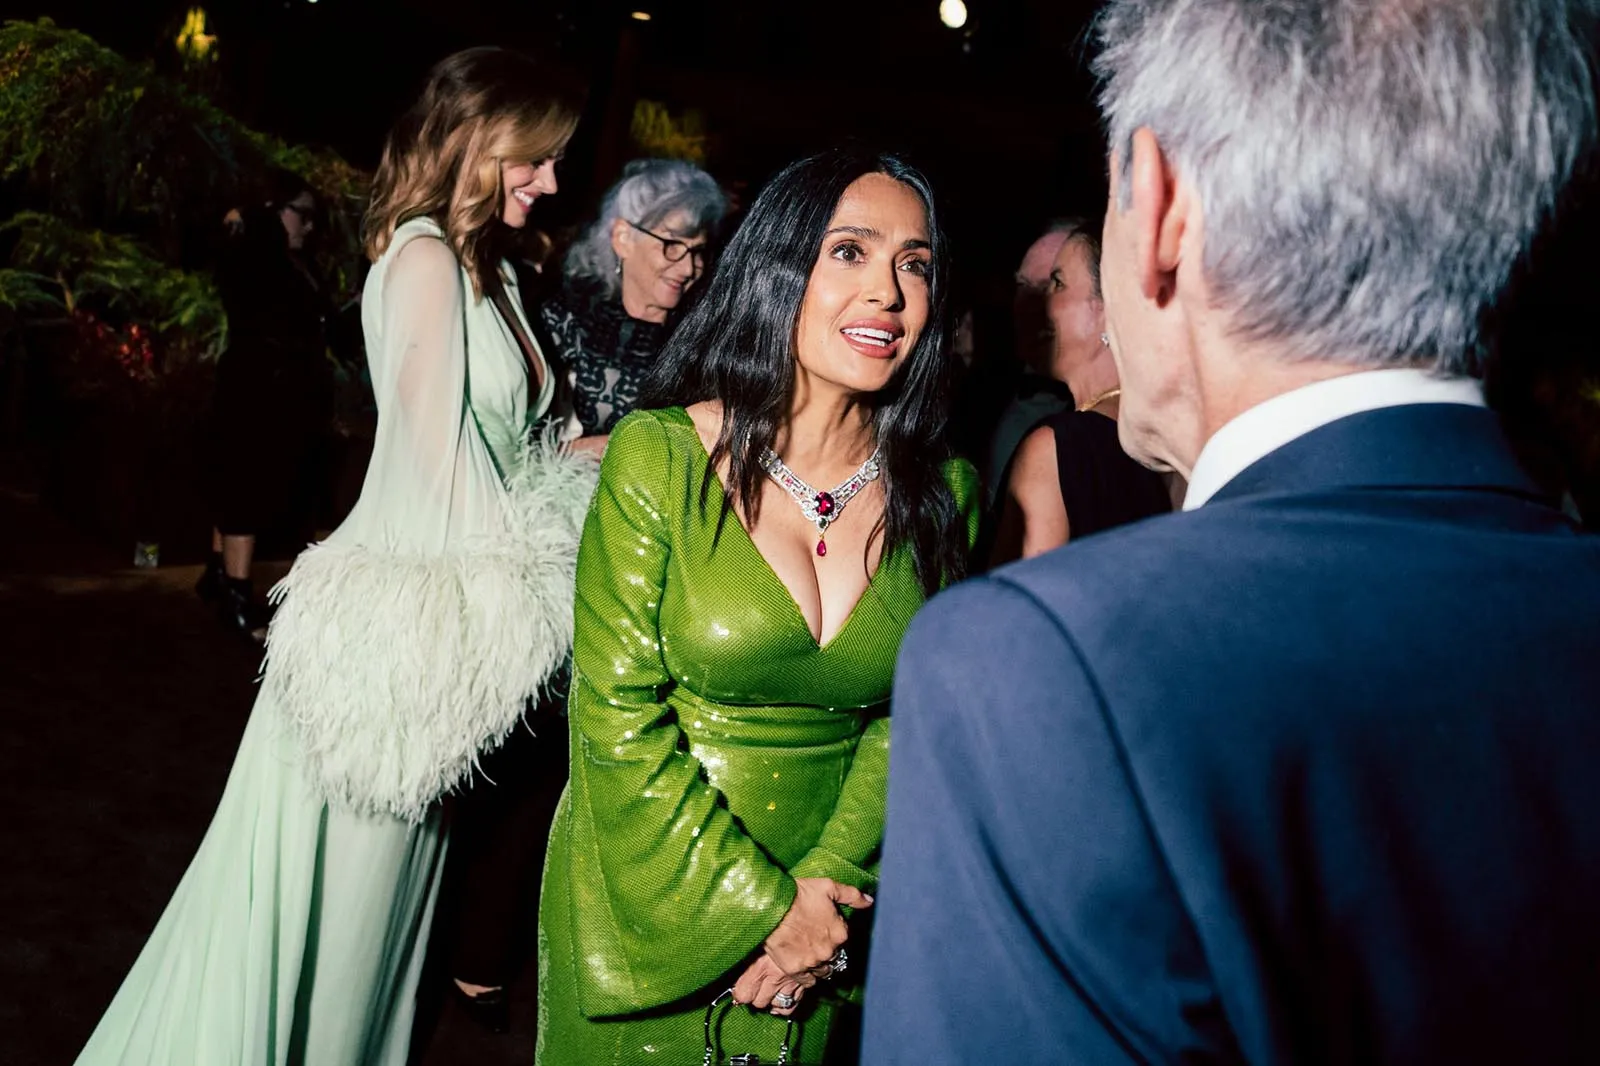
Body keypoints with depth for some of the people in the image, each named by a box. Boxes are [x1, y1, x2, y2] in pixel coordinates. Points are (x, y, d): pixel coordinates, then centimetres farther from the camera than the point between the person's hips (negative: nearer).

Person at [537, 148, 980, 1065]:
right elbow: (619, 716, -15)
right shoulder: (659, 455, -15)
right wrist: (761, 905, -15)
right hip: (642, 897, -2)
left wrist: (822, 888, -15)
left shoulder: (943, 494, -5)